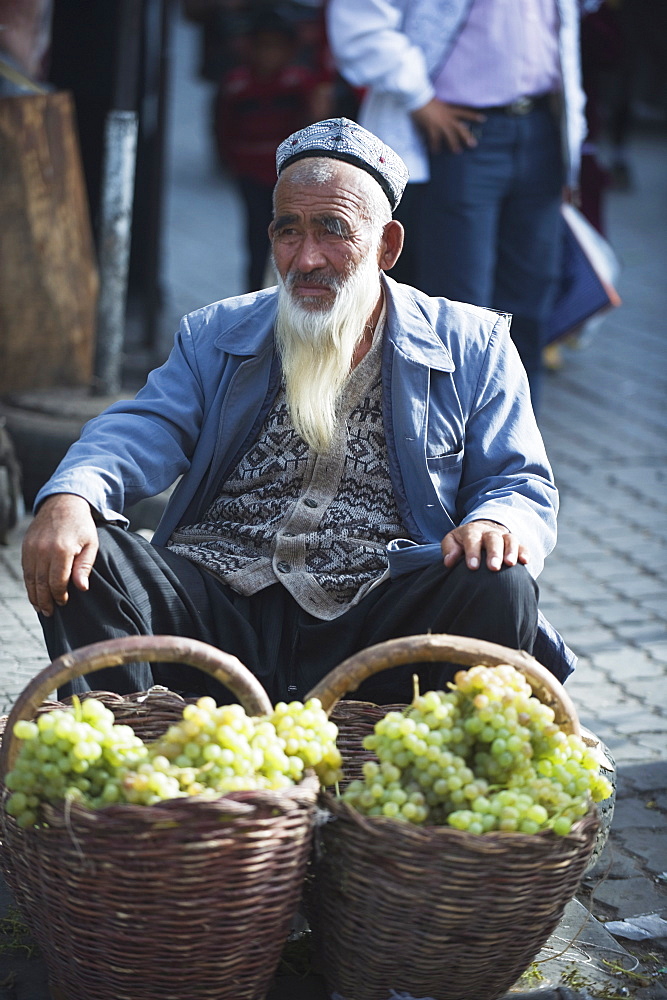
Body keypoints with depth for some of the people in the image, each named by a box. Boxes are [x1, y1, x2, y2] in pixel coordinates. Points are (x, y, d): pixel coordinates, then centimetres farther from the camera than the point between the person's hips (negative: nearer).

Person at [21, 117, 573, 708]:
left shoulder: (473, 347, 12)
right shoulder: (216, 335, 17)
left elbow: (520, 483, 8)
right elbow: (144, 431, 3)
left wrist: (496, 524, -19)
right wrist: (70, 499, -21)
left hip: (377, 626, -1)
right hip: (216, 610, 2)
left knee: (499, 586, -30)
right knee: (83, 560, -22)